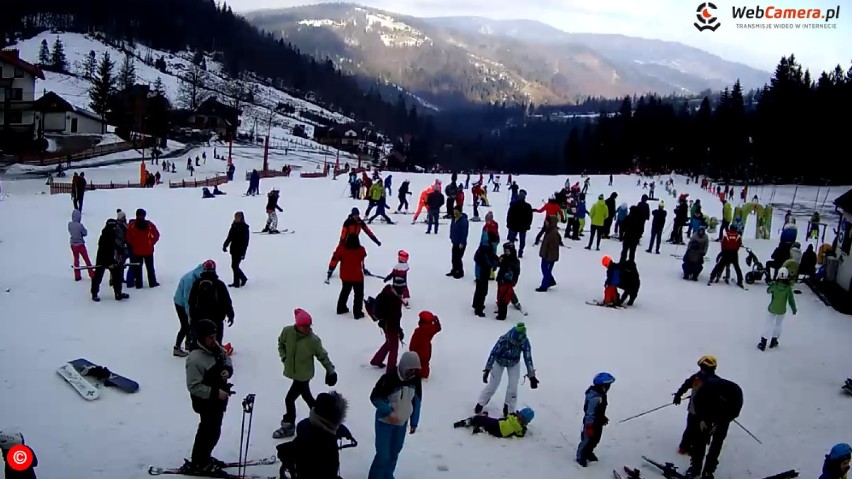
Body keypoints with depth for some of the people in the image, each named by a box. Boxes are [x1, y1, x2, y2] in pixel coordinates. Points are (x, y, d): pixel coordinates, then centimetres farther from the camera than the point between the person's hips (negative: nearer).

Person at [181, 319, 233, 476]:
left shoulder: (216, 348, -6)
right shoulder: (195, 359, -31)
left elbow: (227, 359, 13)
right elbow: (194, 386, -27)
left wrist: (228, 370, -8)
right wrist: (215, 393, -28)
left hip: (220, 397, 8)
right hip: (206, 401, -8)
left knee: (213, 429, 23)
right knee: (210, 431, 5)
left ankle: (205, 458, 43)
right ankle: (198, 464, 26)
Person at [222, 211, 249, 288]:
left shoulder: (244, 227, -10)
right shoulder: (234, 226, 9)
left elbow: (246, 241, -12)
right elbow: (229, 237, 15)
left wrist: (243, 252, -17)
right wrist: (225, 245, 4)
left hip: (240, 250, -7)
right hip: (233, 249, 7)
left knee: (234, 266, -7)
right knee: (234, 266, 11)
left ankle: (237, 282, 3)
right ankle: (243, 278, 26)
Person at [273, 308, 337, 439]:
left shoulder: (313, 340, -21)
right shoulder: (287, 331, -13)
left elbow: (322, 356, -9)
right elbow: (281, 343, 9)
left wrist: (330, 371, -3)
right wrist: (283, 356, 0)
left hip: (304, 374, -5)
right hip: (291, 371, 5)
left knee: (290, 399, -1)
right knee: (306, 395, 22)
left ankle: (288, 426, 19)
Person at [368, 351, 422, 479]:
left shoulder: (415, 378, -8)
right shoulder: (389, 378, -26)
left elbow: (417, 400, 4)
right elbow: (375, 397, -17)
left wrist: (414, 421, 6)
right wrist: (388, 412, -25)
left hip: (402, 422, 5)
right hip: (385, 421, -5)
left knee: (394, 453, 17)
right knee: (383, 454, -7)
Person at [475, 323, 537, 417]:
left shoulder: (525, 342, -32)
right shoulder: (503, 340, -39)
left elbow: (528, 358, -24)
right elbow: (493, 354, -29)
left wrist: (532, 376, -23)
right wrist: (487, 370, -27)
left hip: (514, 364, 2)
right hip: (499, 362, -2)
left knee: (513, 387, -5)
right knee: (493, 385, 1)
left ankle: (509, 410, 16)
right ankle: (480, 404, 25)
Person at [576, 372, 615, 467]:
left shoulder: (600, 394, -3)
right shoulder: (595, 398, -35)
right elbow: (590, 413, -29)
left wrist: (603, 418, 24)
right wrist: (589, 426, -23)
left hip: (598, 423, 10)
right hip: (592, 424, -10)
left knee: (595, 440, 25)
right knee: (587, 440, 9)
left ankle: (589, 453, 46)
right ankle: (581, 457, 29)